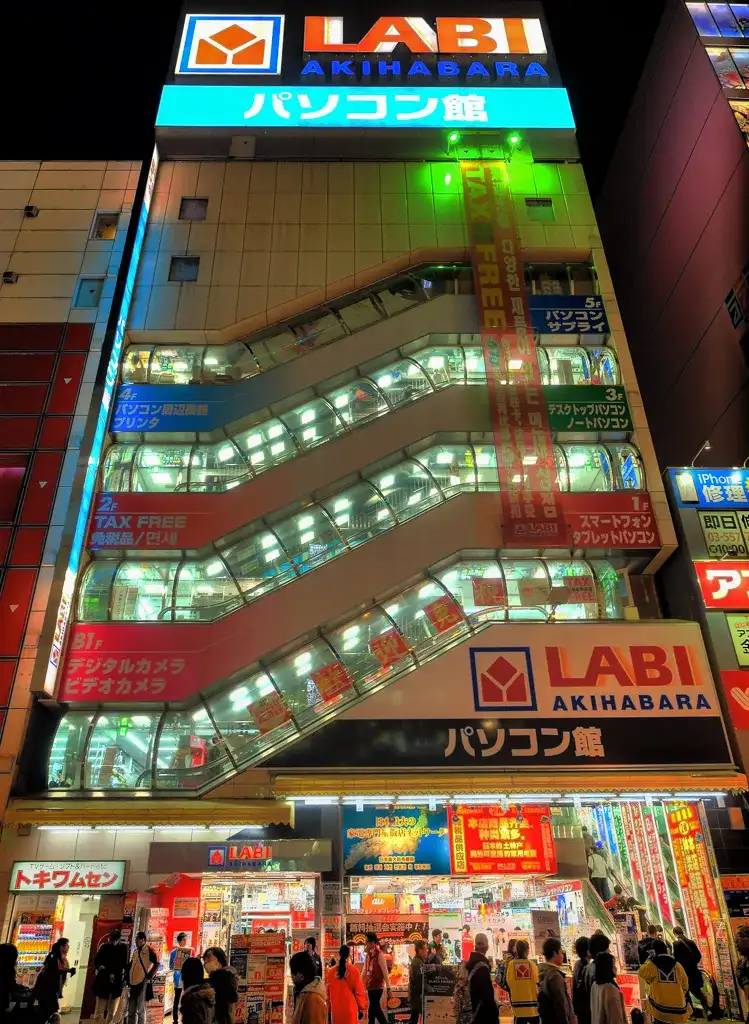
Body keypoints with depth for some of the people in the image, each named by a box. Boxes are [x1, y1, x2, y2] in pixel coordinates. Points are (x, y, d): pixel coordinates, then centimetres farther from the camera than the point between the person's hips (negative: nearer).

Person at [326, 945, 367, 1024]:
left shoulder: (331, 971, -3)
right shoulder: (354, 971, -11)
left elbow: (328, 991, 6)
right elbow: (359, 991, -6)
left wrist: (329, 1006, 18)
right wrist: (362, 1007, 6)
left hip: (336, 1008, 2)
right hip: (350, 1008, -2)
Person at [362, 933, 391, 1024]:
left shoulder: (379, 954, -14)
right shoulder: (368, 955, 8)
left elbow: (385, 972, -15)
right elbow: (364, 972, 14)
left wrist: (388, 988, -15)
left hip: (377, 986, -7)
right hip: (370, 986, 7)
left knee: (372, 1011, -4)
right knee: (376, 1009, 12)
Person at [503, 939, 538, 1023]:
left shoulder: (510, 964, -7)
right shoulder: (533, 964, -9)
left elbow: (507, 984, 0)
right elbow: (539, 984, -4)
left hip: (518, 1006, 1)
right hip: (533, 1006, -1)